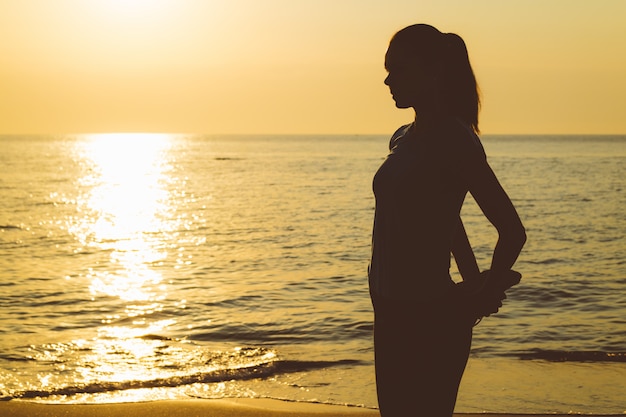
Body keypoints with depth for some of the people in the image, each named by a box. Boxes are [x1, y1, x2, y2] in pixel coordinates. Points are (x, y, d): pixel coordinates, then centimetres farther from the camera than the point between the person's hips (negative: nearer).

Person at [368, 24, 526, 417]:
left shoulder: (455, 140, -14)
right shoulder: (404, 138, 11)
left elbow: (512, 231, -16)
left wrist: (481, 295, -4)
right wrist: (474, 283, 17)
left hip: (432, 315, -9)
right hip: (393, 310, 9)